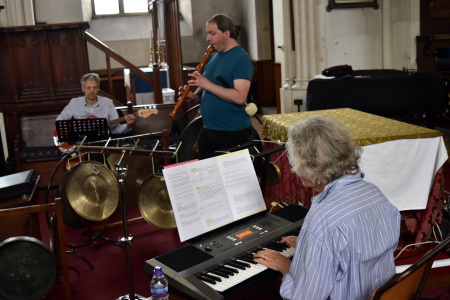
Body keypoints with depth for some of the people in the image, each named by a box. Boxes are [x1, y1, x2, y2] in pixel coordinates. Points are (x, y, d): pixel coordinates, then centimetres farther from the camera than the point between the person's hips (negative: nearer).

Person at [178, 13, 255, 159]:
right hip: (207, 131, 8)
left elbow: (240, 97, -23)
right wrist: (195, 95, 0)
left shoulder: (241, 59, -12)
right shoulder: (213, 56, 12)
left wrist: (207, 84, -22)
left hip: (232, 134, -8)